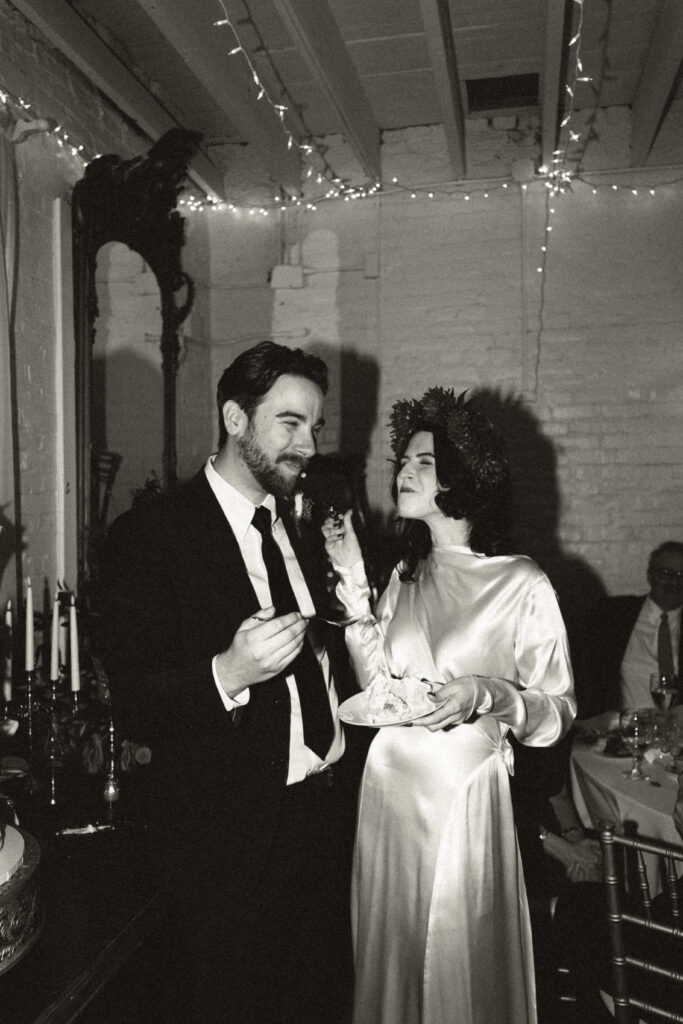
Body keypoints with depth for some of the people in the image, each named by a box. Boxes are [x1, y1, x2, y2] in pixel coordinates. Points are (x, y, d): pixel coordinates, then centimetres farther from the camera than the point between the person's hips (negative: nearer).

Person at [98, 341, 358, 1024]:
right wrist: (227, 674, -35)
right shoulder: (150, 535, -16)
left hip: (323, 810, 7)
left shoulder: (296, 524, 7)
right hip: (234, 839, -6)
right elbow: (132, 710, -19)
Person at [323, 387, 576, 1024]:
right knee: (390, 947, 20)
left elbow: (558, 714, -8)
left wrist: (488, 694, -25)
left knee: (459, 958, 13)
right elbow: (378, 682, 2)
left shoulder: (523, 585, -13)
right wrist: (353, 586, -3)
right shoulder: (407, 574, 4)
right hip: (390, 782, 5)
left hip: (464, 791, -4)